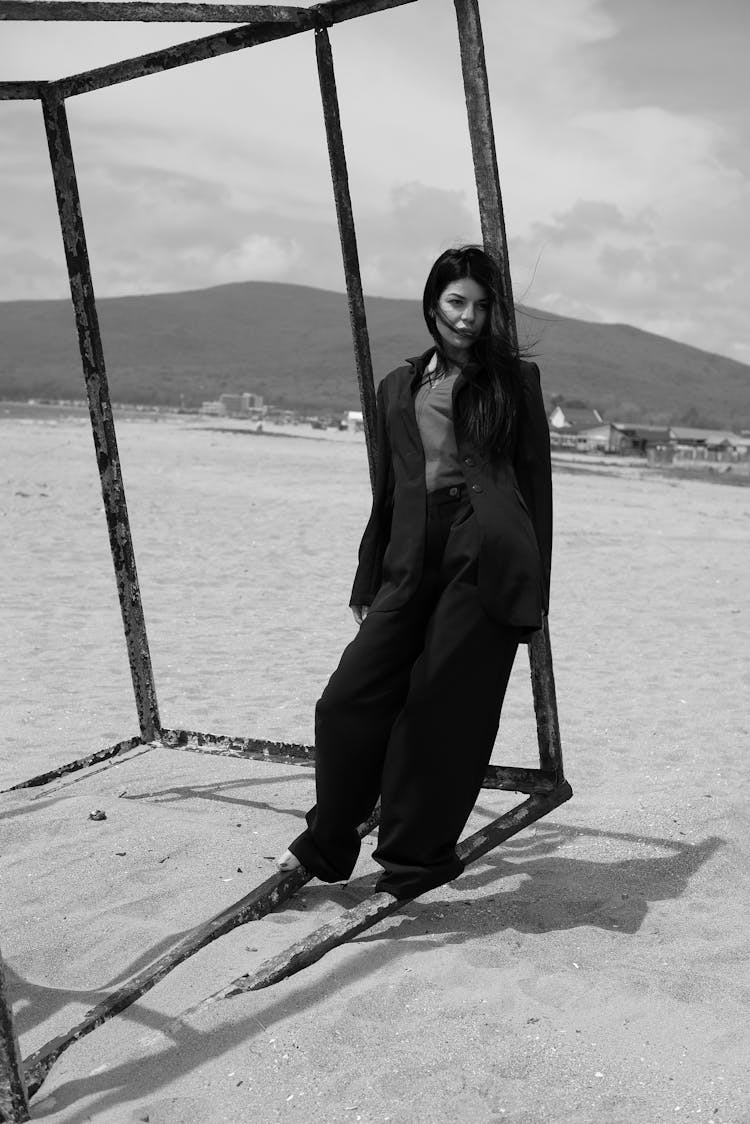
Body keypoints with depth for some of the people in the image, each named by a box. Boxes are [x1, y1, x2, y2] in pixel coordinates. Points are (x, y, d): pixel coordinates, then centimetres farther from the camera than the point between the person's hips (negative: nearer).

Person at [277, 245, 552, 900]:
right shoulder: (398, 389, 20)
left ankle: (415, 857, 16)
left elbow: (536, 483, 7)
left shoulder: (514, 379, 10)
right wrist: (367, 585, 17)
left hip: (487, 561, -3)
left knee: (443, 709, -2)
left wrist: (534, 589, 1)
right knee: (348, 702, -3)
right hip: (413, 567, 4)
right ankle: (328, 846, 17)